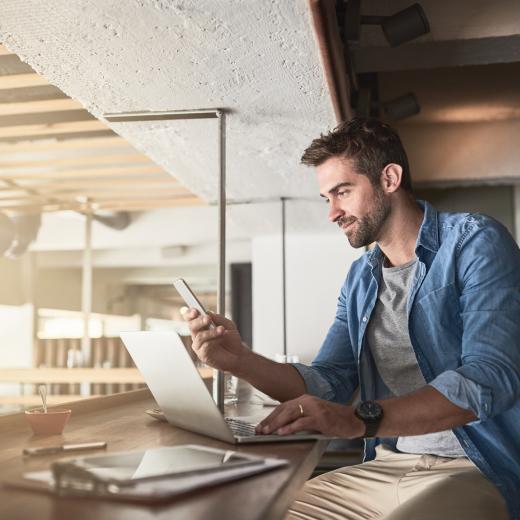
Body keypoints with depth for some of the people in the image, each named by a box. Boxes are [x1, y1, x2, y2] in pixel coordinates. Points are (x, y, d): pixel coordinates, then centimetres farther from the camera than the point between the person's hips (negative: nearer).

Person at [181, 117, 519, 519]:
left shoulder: (476, 243, -9)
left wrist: (362, 419, -33)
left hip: (479, 470, -5)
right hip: (384, 468, 6)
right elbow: (328, 384, 8)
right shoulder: (360, 279, 12)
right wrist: (241, 361, -8)